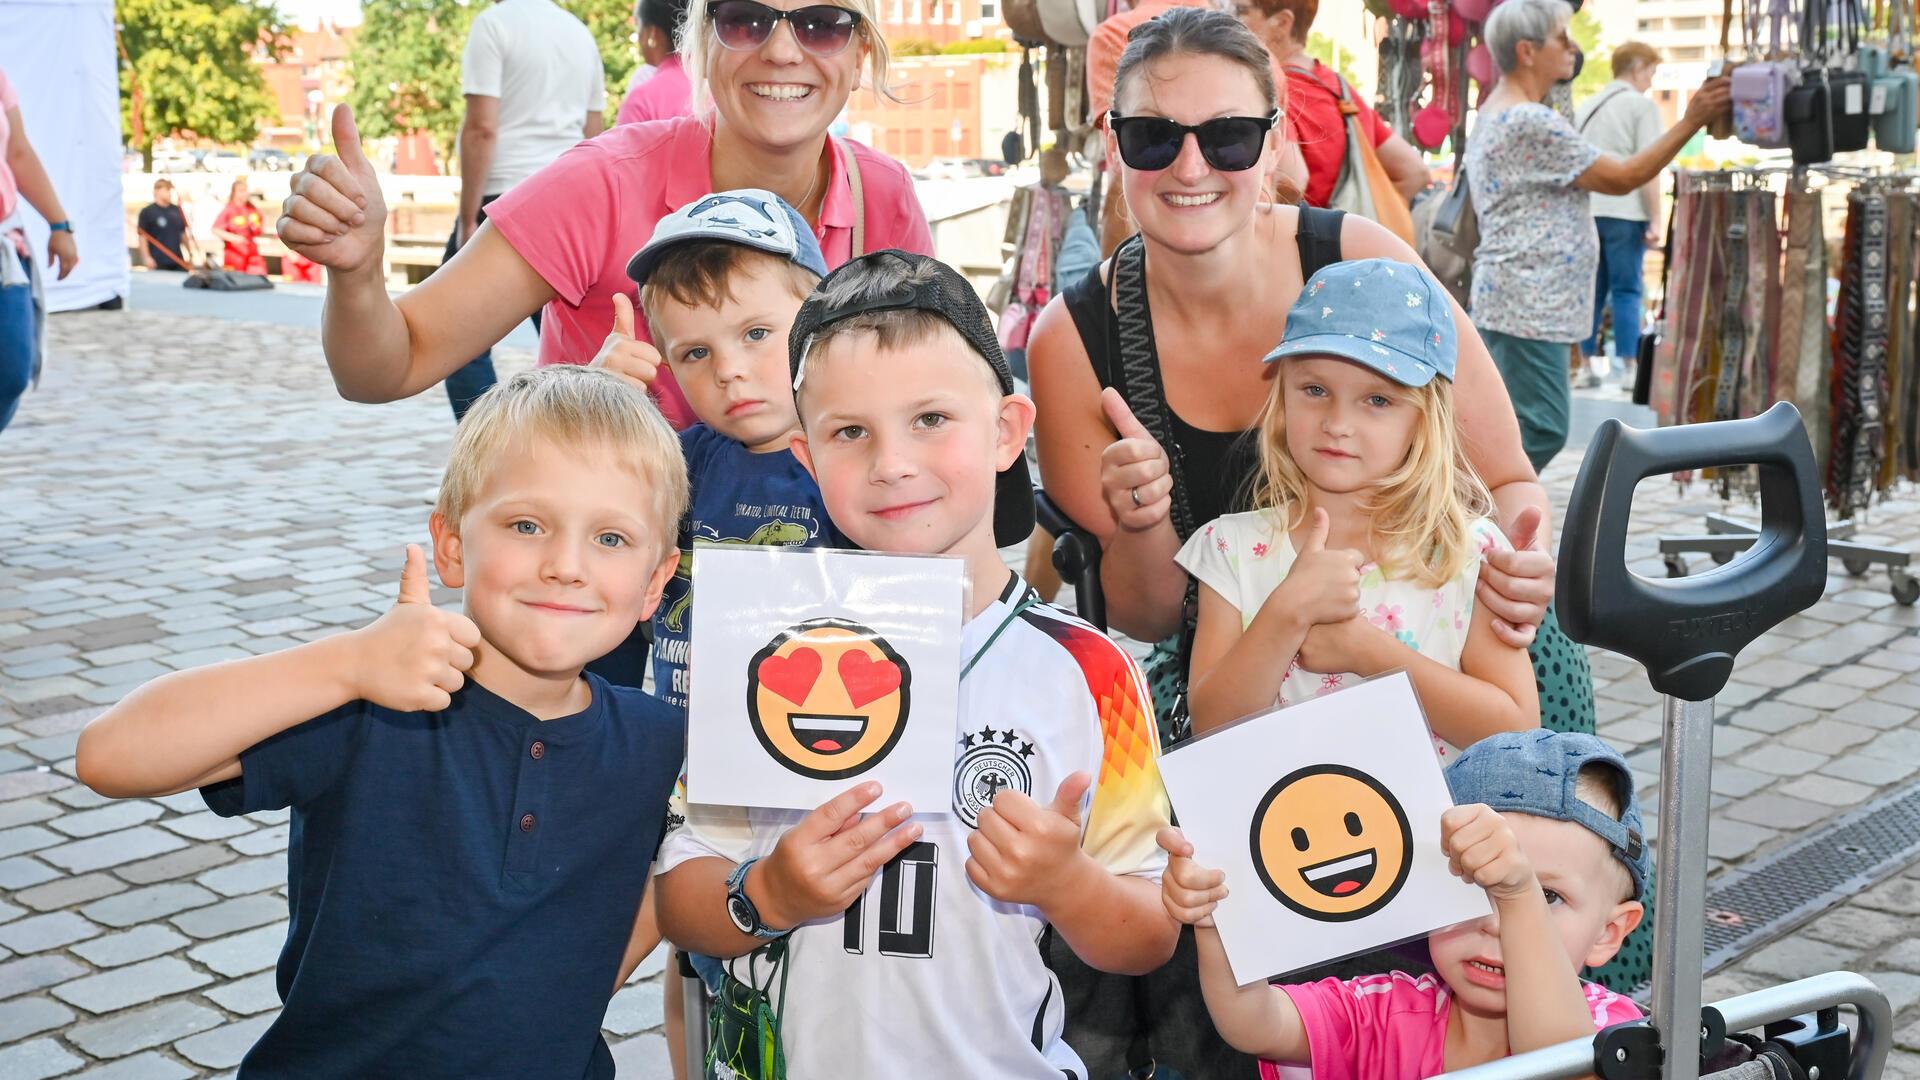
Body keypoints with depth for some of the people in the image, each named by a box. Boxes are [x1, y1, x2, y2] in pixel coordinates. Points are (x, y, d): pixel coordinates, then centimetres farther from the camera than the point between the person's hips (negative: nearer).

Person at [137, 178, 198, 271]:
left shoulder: (177, 211, 12)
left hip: (178, 261, 5)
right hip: (159, 263, -5)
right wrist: (147, 257, -14)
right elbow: (142, 236, -6)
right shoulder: (147, 212, -3)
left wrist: (190, 254, 14)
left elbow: (183, 235, 19)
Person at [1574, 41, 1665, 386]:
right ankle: (1628, 367, -3)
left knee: (1592, 289, 11)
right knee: (1627, 290, -2)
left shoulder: (1586, 107, 17)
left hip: (1585, 211, 6)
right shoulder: (1642, 105, -2)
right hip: (1624, 212, -6)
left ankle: (1590, 362, 13)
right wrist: (1655, 219, -8)